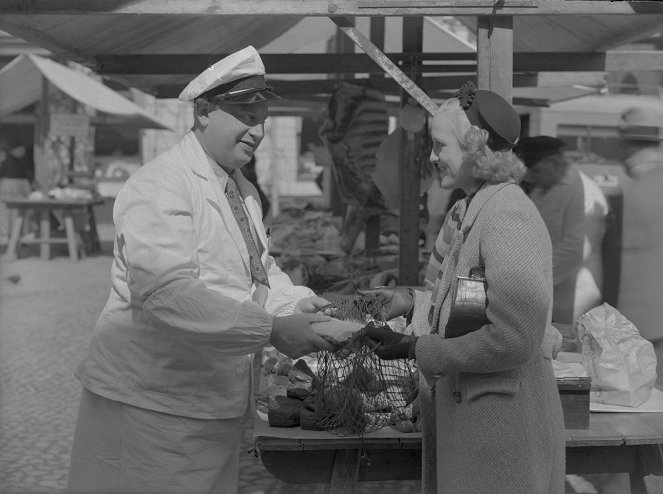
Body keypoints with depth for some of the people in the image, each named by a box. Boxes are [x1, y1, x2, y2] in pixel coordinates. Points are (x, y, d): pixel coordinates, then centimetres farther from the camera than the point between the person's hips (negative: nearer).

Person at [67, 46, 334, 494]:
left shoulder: (244, 191, 13)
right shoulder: (160, 187, -18)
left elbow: (261, 271, 19)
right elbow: (165, 294, -29)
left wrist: (300, 304, -3)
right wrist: (270, 329, -30)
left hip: (219, 404, 9)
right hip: (152, 403, -9)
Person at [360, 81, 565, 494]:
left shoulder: (509, 216, -20)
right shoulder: (467, 211, 8)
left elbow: (513, 340, -25)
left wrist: (415, 348, -19)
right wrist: (411, 300, 1)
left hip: (502, 413, -8)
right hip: (459, 407, 8)